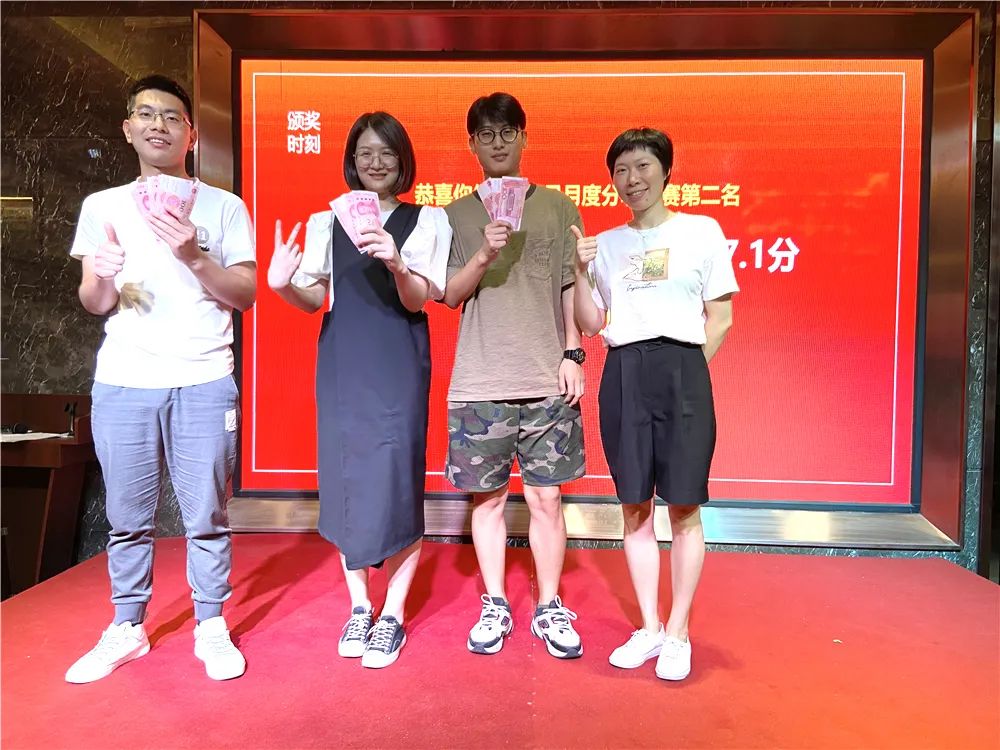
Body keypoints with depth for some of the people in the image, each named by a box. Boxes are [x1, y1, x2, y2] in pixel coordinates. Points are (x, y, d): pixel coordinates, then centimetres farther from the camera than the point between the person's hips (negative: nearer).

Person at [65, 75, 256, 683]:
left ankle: (211, 627, 16)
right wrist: (102, 275, -13)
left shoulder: (224, 207, 7)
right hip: (123, 382, 2)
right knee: (128, 517, 8)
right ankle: (127, 628, 24)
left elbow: (246, 295, 2)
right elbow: (93, 304, 10)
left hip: (204, 382, -2)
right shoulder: (103, 206, 13)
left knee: (207, 515, 2)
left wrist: (194, 256, -14)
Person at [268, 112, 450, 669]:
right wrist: (284, 284, -11)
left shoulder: (428, 221, 4)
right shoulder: (326, 222, 12)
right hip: (340, 364, 3)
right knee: (344, 481, 6)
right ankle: (358, 606, 23)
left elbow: (419, 300, -5)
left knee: (394, 481, -5)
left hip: (399, 366, -2)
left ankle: (393, 616, 12)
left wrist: (396, 263, -25)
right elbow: (315, 299, 10)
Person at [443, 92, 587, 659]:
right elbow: (450, 295, 4)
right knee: (488, 497, 8)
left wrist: (573, 355, -1)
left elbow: (571, 289, 8)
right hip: (479, 383, 1)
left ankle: (551, 608, 22)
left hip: (548, 380, 0)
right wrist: (484, 256, -13)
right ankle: (495, 606, 25)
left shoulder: (557, 207, 10)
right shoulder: (456, 215, 10)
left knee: (546, 498, 4)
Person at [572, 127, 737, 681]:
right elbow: (591, 324, 10)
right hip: (622, 376, 3)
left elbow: (721, 320, 4)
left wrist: (686, 368, -3)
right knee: (634, 507, 7)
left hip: (682, 372, -3)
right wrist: (580, 272, -3)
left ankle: (678, 634, 17)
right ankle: (649, 628, 22)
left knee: (684, 508, 0)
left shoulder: (701, 231, 5)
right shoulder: (605, 244, 13)